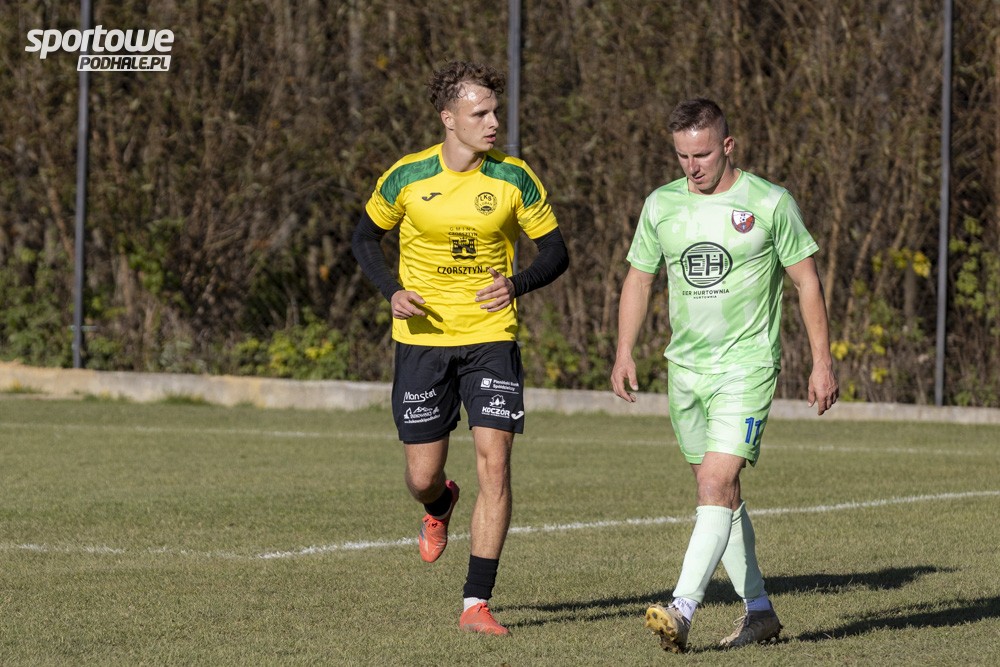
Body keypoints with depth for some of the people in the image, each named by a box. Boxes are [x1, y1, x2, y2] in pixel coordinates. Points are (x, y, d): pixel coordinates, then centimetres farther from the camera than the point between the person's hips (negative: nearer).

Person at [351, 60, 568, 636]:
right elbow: (366, 237, 10)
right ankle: (439, 507, 45)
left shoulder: (515, 179, -5)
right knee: (423, 475, 3)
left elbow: (555, 250, 3)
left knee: (495, 463, -12)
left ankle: (478, 603, -7)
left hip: (492, 338, 0)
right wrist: (392, 290, -8)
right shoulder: (407, 178, -5)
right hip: (423, 339, 0)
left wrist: (518, 285, -17)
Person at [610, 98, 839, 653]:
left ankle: (682, 611, -26)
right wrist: (624, 352, 7)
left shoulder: (770, 203, -6)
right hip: (685, 365, 6)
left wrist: (822, 362, -3)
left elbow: (806, 280, -1)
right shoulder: (661, 205, 6)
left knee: (717, 483, -17)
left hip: (747, 365, -5)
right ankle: (759, 612, 21)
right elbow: (639, 278, 16)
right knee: (720, 491, 10)